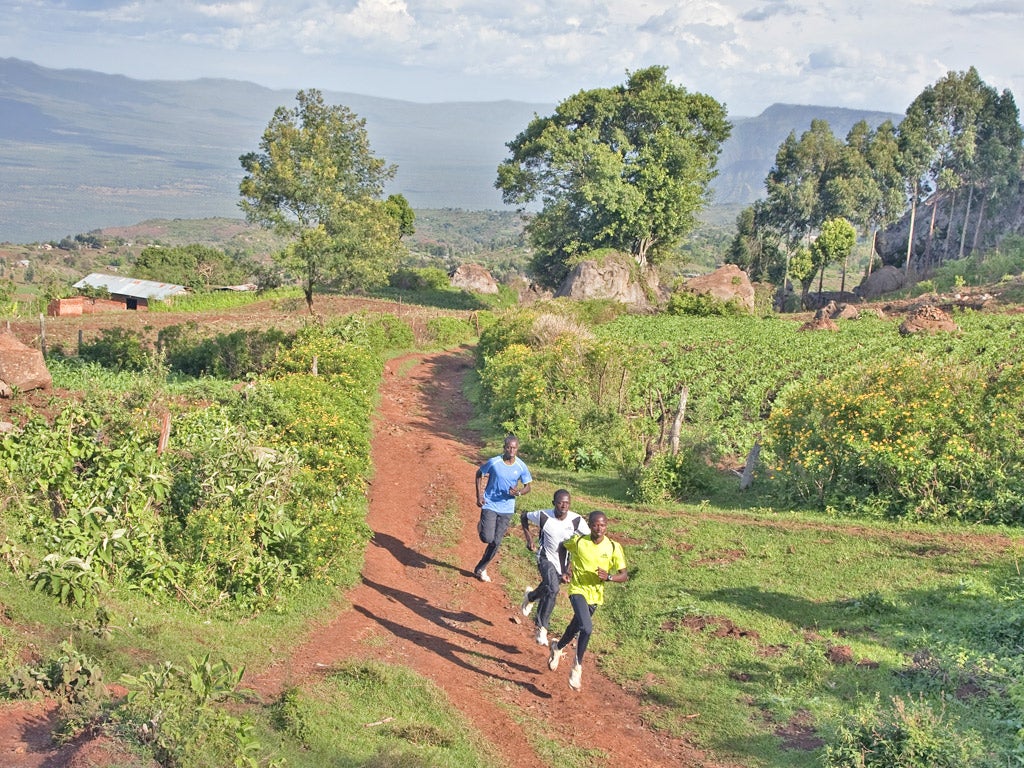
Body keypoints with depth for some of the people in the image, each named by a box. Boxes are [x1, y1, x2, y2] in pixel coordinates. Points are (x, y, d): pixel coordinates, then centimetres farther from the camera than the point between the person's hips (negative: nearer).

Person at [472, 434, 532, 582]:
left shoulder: (521, 467, -8)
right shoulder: (494, 462, -14)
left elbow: (527, 486, 3)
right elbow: (479, 474, 2)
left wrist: (519, 492, -21)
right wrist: (479, 496, -6)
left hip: (507, 508, 3)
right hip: (490, 505, -3)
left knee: (496, 542, 6)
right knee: (487, 538, -15)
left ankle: (480, 569, 25)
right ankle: (481, 526, 23)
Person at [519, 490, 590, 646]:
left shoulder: (576, 520, -17)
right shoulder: (543, 516, -18)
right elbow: (524, 517, 1)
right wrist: (529, 539, -4)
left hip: (563, 563, 3)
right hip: (546, 558, -3)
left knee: (548, 590, 19)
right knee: (553, 589, -26)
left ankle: (530, 597, 56)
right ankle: (542, 628, -15)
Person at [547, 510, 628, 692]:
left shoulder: (614, 548, -11)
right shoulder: (578, 541, -13)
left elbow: (624, 575, -9)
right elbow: (563, 546, 10)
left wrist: (609, 577, -28)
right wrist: (569, 570, 4)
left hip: (595, 595, 3)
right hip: (578, 590, -3)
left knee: (576, 627, 23)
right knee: (587, 628, -25)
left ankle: (558, 647, 54)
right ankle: (577, 666, -6)